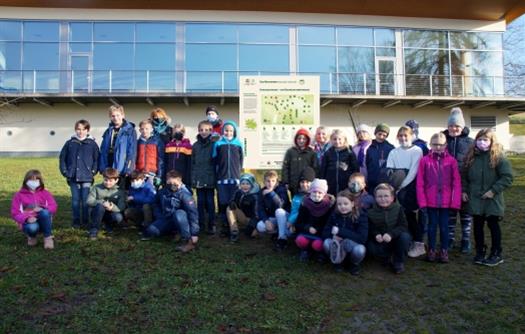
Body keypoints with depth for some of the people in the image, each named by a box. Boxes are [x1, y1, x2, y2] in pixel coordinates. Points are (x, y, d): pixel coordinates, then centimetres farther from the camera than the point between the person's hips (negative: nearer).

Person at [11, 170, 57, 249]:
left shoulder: (44, 192, 5)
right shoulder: (19, 195, 1)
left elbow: (53, 207, -5)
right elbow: (15, 213, -4)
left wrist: (43, 209, -26)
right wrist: (27, 218, -23)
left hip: (44, 222, 1)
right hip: (29, 222, 0)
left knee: (45, 213, -34)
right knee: (32, 227, -37)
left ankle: (48, 238, -18)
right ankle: (32, 237, 3)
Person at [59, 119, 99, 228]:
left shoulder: (92, 144, 1)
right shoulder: (70, 143, 7)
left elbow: (97, 159, 2)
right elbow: (62, 157, 11)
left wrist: (93, 171, -5)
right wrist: (65, 171, 4)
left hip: (87, 178, -2)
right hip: (73, 177, 2)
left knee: (86, 200, 2)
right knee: (75, 200, 8)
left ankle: (85, 220, 13)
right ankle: (76, 220, 17)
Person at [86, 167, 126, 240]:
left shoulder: (119, 191, -3)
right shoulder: (96, 188, -3)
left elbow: (121, 207, -14)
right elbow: (89, 201, -14)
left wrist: (113, 208, -36)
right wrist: (102, 202, -31)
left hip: (111, 213, 1)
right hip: (97, 214, -1)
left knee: (119, 217, -32)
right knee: (100, 206, -34)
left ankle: (109, 225, 6)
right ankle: (94, 230, -20)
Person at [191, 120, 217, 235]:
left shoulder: (213, 144, -2)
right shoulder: (195, 145, 7)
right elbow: (192, 162, 8)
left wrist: (216, 177, -6)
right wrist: (193, 178, 3)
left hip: (210, 178, -3)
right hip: (198, 178, 3)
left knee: (210, 202, 4)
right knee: (200, 202, 10)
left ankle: (211, 225, 11)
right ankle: (200, 224, 20)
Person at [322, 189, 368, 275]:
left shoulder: (361, 215, -16)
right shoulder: (335, 214, -6)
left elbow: (362, 238, -27)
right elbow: (325, 233, -4)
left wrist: (340, 231, -30)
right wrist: (334, 235, -28)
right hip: (339, 248, 3)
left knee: (360, 250, -36)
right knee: (326, 243, -27)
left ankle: (354, 264, -2)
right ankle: (339, 261, 1)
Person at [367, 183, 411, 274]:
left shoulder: (398, 209, -9)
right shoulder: (371, 212, -6)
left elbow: (403, 227, -19)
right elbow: (370, 229, -6)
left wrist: (391, 234, -35)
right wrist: (376, 234, -29)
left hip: (395, 239, 0)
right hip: (380, 242, 0)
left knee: (405, 237, -33)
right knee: (370, 247, -31)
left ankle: (399, 262, -8)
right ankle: (386, 258, 6)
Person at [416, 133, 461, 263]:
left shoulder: (451, 161, -1)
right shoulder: (425, 160, -3)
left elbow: (456, 182, -1)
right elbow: (419, 183, -2)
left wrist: (455, 201, -6)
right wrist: (422, 201, -6)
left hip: (446, 201, 0)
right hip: (431, 201, 0)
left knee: (444, 226, 10)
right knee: (432, 225, 11)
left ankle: (444, 251, 24)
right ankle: (431, 250, 24)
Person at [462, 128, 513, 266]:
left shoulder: (498, 157, -9)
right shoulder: (471, 156, 4)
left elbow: (507, 177, -11)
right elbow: (464, 175, 11)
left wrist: (494, 190, -16)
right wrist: (464, 191, 3)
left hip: (492, 200, -4)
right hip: (475, 199, 4)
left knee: (493, 225, 8)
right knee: (477, 225, 11)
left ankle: (496, 254, 21)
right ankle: (480, 252, 25)